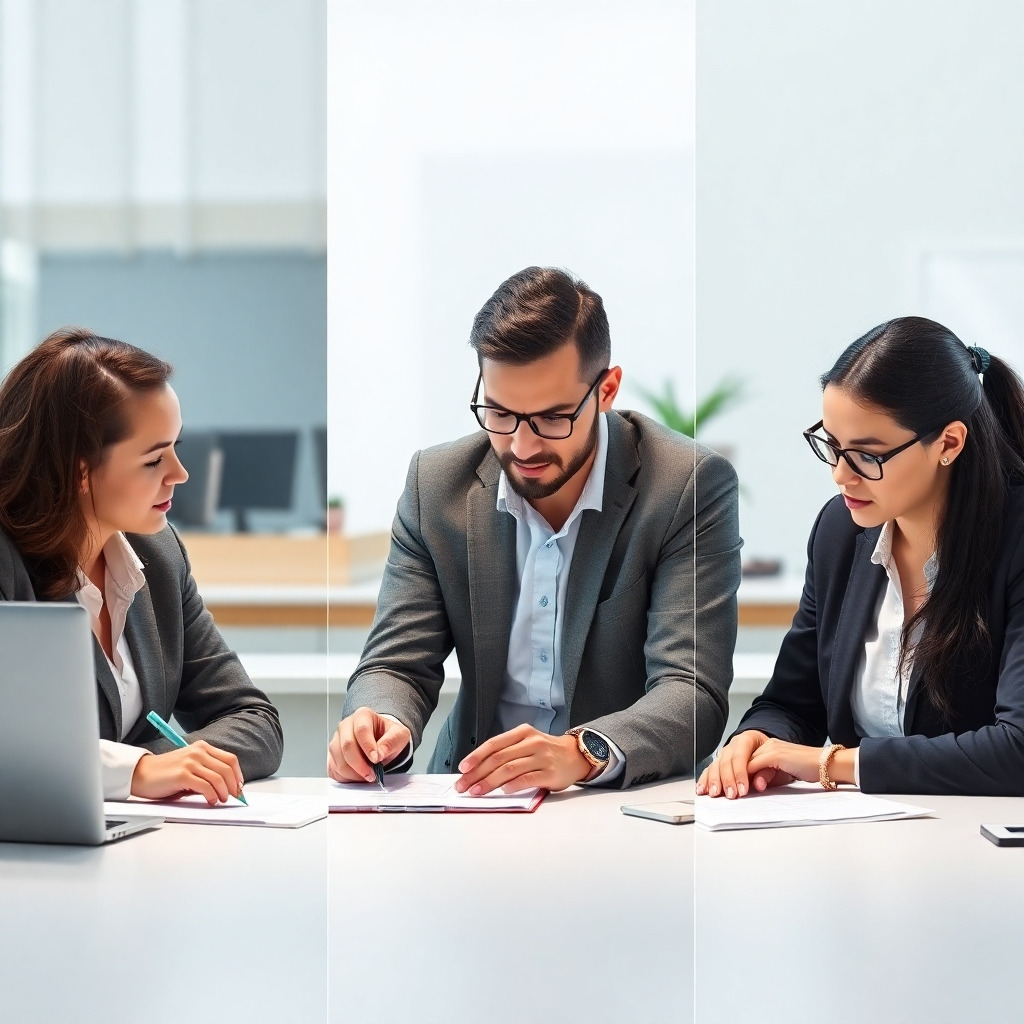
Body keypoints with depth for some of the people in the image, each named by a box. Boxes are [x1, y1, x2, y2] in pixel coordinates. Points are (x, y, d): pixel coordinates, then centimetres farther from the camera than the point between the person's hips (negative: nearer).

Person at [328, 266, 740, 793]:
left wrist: (583, 753, -37)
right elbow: (396, 665, 0)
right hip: (474, 795, 3)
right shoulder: (436, 482, 0)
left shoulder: (691, 487, -11)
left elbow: (693, 693, -17)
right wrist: (380, 725, -24)